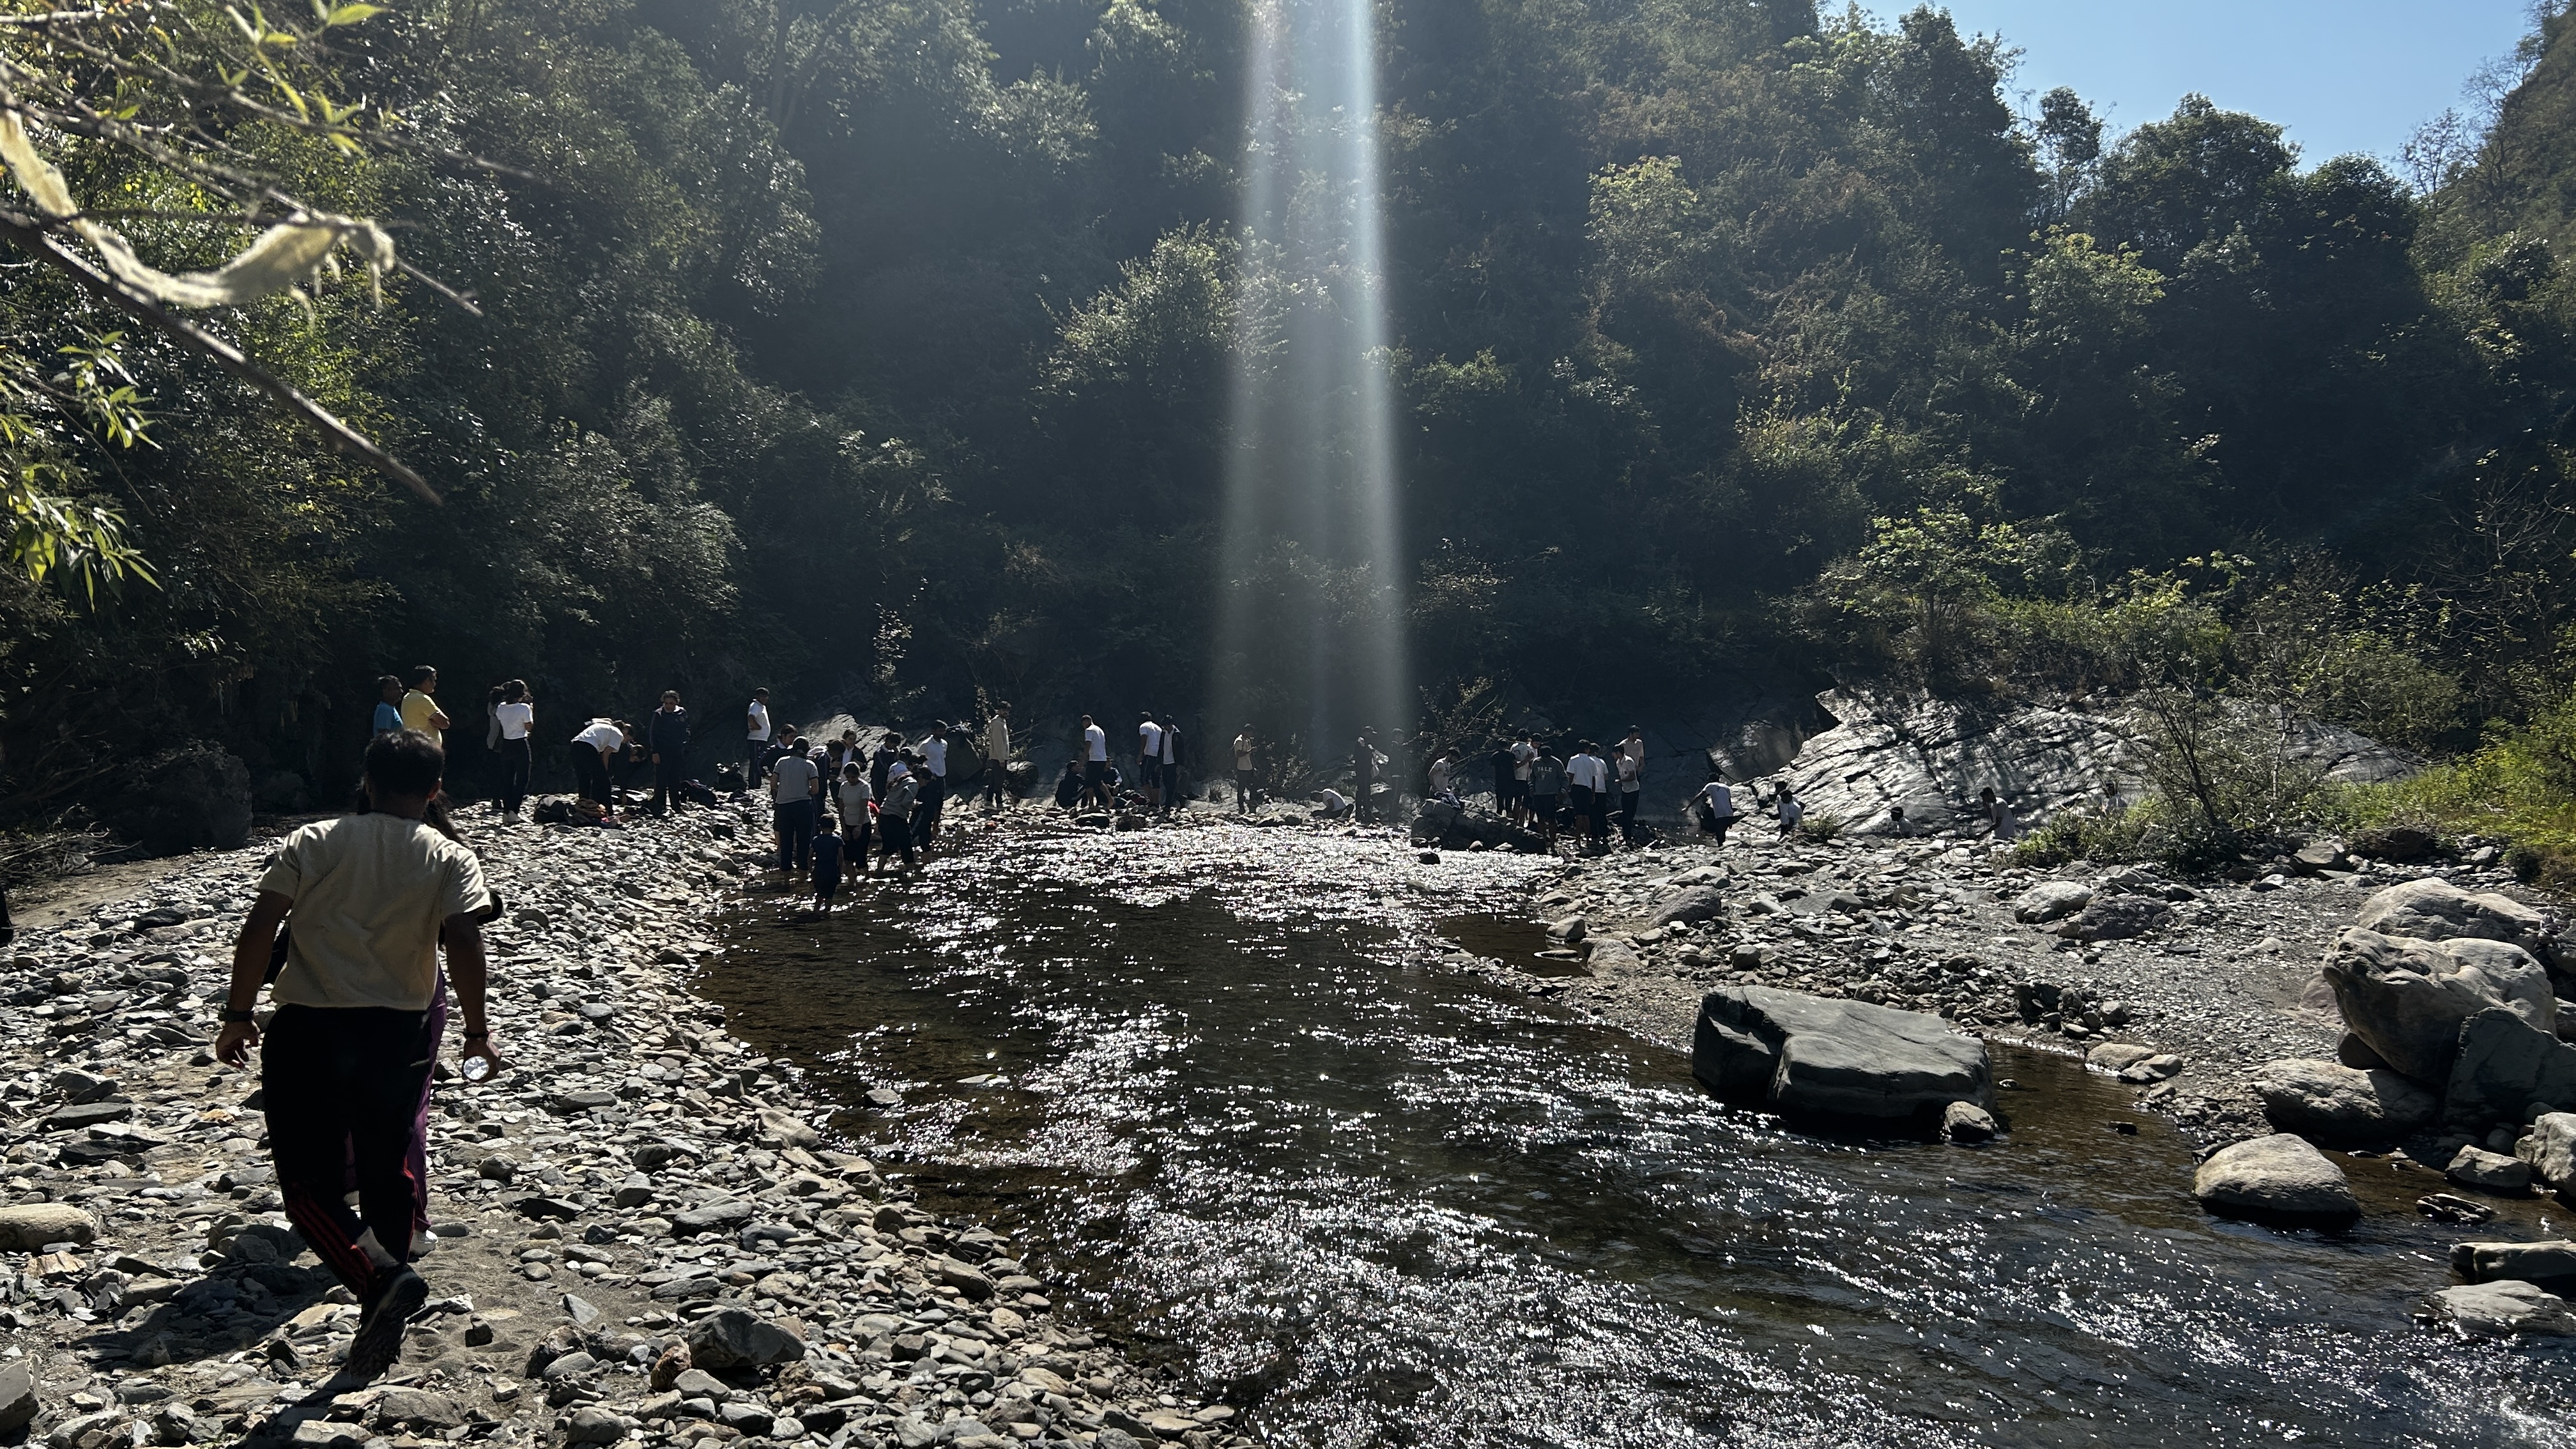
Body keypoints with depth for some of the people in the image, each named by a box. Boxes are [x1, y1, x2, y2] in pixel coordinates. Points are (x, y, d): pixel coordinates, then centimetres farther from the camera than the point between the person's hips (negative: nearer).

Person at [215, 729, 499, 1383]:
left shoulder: (312, 843, 2)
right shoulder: (452, 860, 0)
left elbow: (259, 930, -4)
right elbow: (464, 944, -13)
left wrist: (238, 1017, 4)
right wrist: (478, 1029, -6)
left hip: (306, 1034, -1)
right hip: (399, 1035, 1)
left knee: (310, 1183, 6)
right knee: (387, 1176, 15)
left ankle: (382, 1276, -17)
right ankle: (381, 1320, 21)